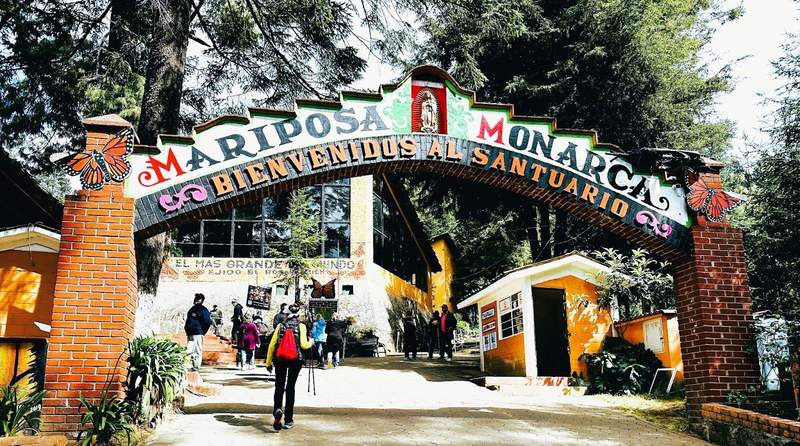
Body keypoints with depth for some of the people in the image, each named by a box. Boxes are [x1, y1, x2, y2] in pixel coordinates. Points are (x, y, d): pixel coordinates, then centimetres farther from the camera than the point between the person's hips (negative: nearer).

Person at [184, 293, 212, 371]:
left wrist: (202, 332, -6)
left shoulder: (203, 310, -2)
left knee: (198, 350, -6)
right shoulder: (192, 309, 19)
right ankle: (190, 366, 11)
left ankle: (197, 366, -4)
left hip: (198, 333, -7)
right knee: (189, 351, 6)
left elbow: (207, 322, -7)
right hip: (189, 333, 7)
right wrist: (187, 329, 14)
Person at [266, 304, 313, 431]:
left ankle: (277, 409, -20)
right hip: (295, 359, 0)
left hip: (280, 359, 1)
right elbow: (304, 345, -11)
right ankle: (288, 420, 12)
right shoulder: (301, 326, -1)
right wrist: (311, 342, 12)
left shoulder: (280, 326, 4)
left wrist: (269, 362, 7)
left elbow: (272, 344, 0)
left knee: (279, 387, 9)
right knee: (290, 387, 9)